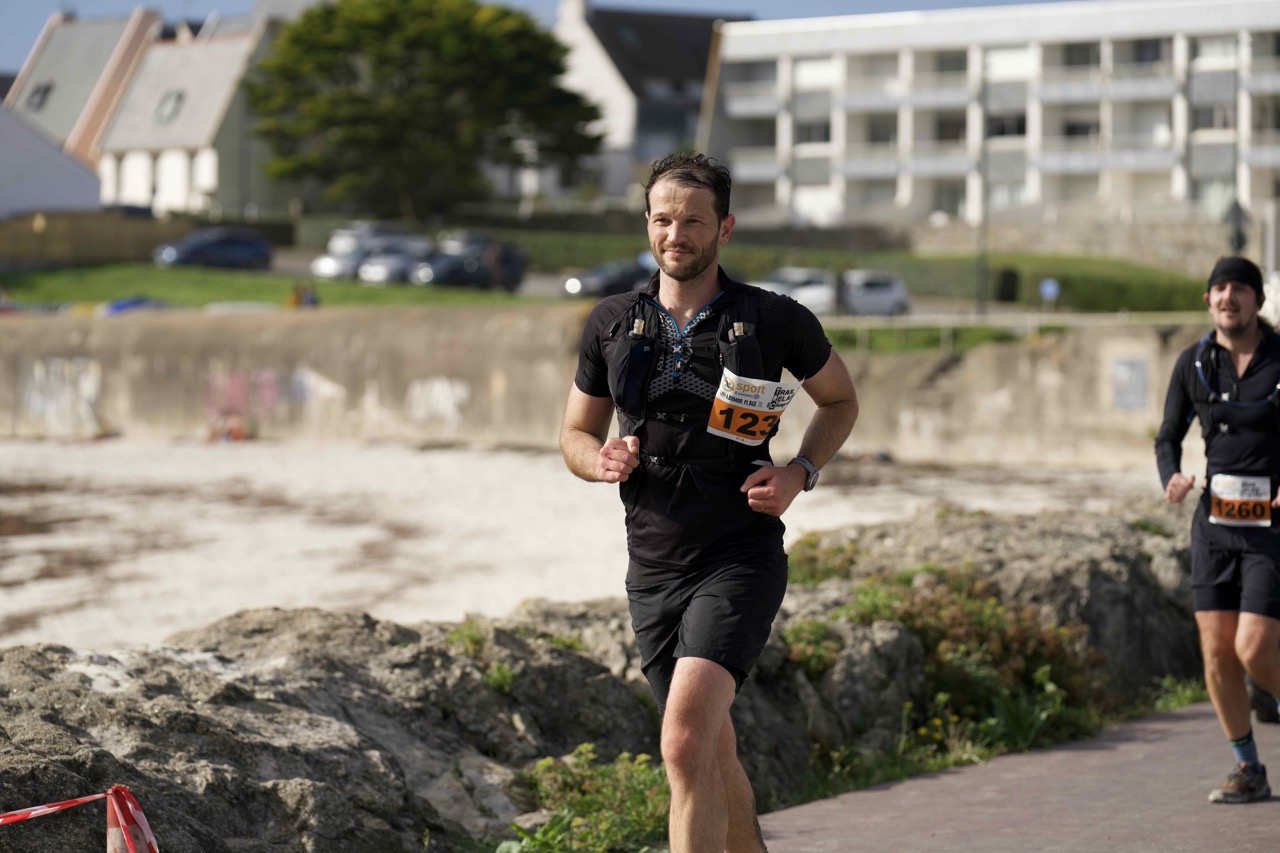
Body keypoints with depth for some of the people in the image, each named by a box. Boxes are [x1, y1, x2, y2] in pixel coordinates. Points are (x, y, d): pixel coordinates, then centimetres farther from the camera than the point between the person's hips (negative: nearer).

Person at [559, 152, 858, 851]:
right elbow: (575, 432, 16)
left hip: (740, 558, -5)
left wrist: (801, 473, -5)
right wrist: (600, 460, -8)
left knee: (686, 744, -23)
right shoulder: (611, 323, 5)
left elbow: (840, 400, 14)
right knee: (713, 755, 17)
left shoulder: (776, 321, -4)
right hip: (653, 566, 5)